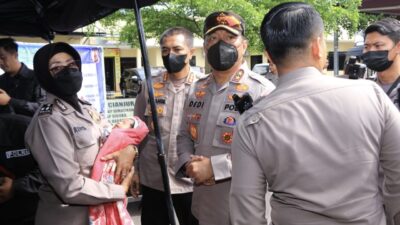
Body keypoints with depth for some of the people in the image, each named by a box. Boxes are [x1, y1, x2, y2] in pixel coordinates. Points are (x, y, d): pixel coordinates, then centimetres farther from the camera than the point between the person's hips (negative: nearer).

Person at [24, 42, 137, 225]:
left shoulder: (85, 108, 5)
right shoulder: (48, 120, -20)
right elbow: (70, 187, -27)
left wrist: (128, 148, -12)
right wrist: (121, 191, -16)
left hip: (100, 209, 8)